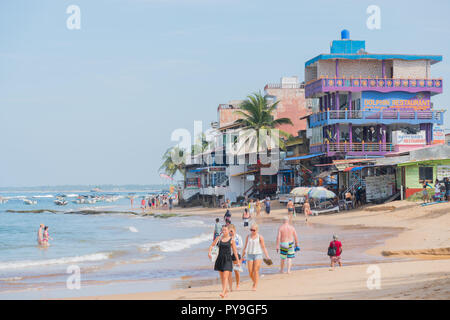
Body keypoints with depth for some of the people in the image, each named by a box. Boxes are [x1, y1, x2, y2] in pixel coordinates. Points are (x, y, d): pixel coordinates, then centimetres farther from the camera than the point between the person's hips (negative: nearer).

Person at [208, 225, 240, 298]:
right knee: (221, 277, 10)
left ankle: (223, 292, -21)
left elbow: (235, 251, 2)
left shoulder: (231, 240, -2)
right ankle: (226, 290, 25)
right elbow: (212, 245, 7)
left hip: (227, 259, -4)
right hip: (220, 259, 4)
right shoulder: (219, 238, 6)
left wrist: (238, 261, 3)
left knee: (225, 276, -14)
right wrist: (209, 252, -13)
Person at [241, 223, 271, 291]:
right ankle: (254, 282, 25)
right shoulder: (248, 236, 9)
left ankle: (255, 286, -6)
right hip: (250, 255, 3)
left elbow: (263, 247, 1)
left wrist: (267, 256, -6)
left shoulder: (260, 237, -1)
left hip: (258, 255, -3)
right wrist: (242, 256, 14)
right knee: (250, 272, -1)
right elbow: (245, 247, 15)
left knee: (256, 271, -10)